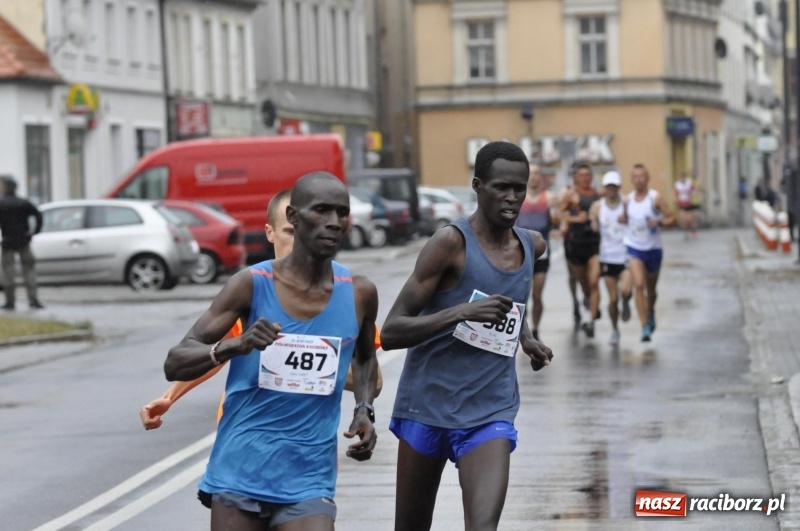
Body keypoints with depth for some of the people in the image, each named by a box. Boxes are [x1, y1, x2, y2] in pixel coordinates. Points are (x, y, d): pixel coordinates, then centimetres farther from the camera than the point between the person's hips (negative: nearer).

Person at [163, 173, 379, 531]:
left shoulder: (359, 295, 2)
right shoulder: (252, 284, -6)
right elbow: (175, 364, -10)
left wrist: (364, 409, 6)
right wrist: (234, 346, -29)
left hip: (308, 481, 1)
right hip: (240, 472, -1)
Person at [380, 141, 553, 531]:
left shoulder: (532, 247, 5)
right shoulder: (451, 243, -12)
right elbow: (390, 332, -16)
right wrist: (462, 312, -28)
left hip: (490, 414, 3)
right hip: (428, 407, -3)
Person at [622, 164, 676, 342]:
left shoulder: (655, 198, -7)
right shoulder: (627, 200, 2)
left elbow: (672, 218, -6)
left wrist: (659, 222, -24)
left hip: (653, 249, -1)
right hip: (633, 248, 1)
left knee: (651, 289, 14)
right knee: (639, 285, -18)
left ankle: (651, 312, 47)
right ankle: (645, 326, -17)